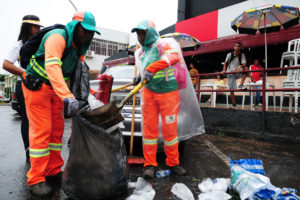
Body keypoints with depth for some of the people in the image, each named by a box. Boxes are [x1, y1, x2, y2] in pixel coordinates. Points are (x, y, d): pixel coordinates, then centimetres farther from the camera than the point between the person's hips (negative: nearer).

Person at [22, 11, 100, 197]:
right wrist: (67, 97, -49)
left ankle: (53, 171, 21)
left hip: (56, 90, 8)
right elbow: (52, 67, -37)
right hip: (37, 86, -8)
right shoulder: (58, 37, -22)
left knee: (57, 130, 8)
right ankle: (36, 179, 5)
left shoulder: (79, 47, 6)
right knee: (41, 131, -7)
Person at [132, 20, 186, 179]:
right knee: (149, 127, 3)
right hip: (148, 92, 5)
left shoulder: (161, 45, -6)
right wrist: (140, 77, 2)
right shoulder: (140, 53, 14)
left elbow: (174, 56, -28)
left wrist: (152, 69, -36)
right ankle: (150, 164, 14)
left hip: (168, 91, -5)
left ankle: (173, 163, 20)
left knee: (170, 128, 3)